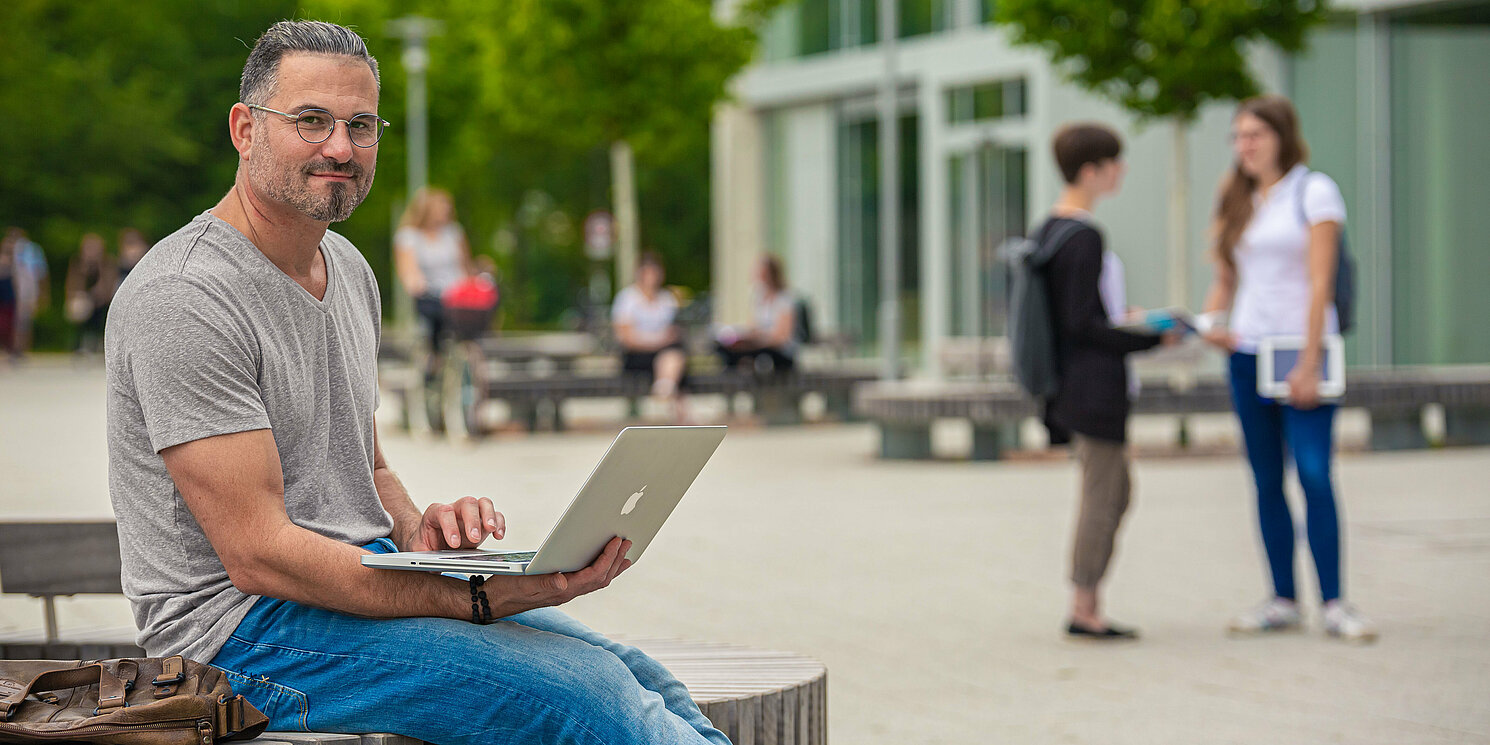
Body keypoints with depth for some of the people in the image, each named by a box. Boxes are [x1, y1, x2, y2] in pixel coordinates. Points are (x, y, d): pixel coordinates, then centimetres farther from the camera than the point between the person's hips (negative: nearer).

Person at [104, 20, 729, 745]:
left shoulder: (349, 271, 13)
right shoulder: (182, 298, -17)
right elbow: (258, 554, -23)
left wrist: (420, 531, -2)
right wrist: (483, 596, -25)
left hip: (370, 577, 9)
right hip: (244, 631, -9)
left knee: (642, 678, -7)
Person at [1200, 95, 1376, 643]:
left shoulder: (1314, 192, -2)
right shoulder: (1237, 201, 15)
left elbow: (1320, 282, -9)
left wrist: (1309, 363, -16)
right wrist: (1212, 323, -4)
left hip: (1301, 349, -6)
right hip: (1247, 352, 6)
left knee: (1315, 474, -12)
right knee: (1266, 480, 5)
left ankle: (1333, 603, -10)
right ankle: (1282, 601, 8)